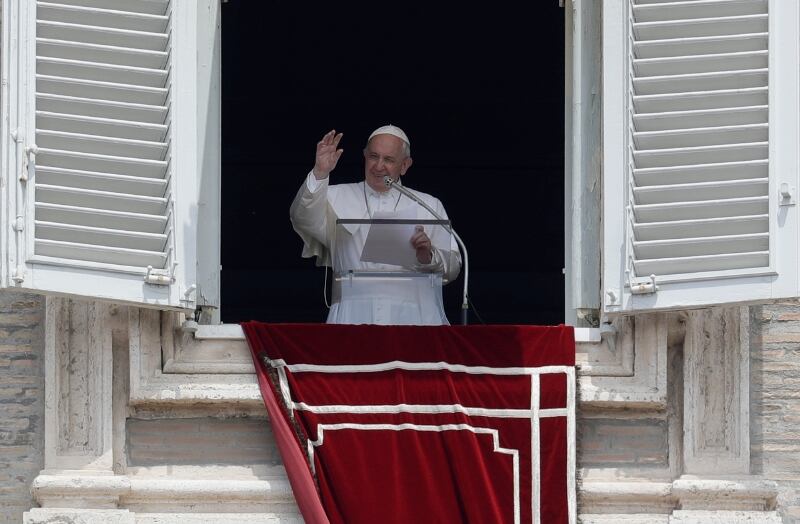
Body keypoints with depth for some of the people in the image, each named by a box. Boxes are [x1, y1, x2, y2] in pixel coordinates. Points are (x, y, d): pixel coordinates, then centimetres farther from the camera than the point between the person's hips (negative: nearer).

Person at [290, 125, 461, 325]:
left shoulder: (429, 206, 20)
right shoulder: (339, 197, 19)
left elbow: (452, 268, 14)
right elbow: (303, 219, -1)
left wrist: (428, 256, -8)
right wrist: (319, 174, -15)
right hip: (354, 315, 0)